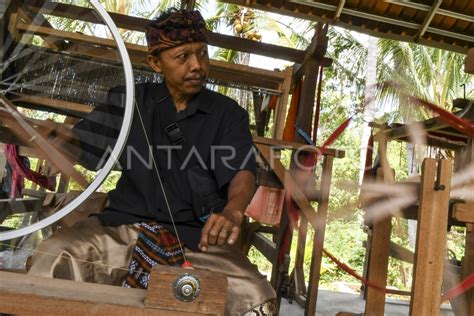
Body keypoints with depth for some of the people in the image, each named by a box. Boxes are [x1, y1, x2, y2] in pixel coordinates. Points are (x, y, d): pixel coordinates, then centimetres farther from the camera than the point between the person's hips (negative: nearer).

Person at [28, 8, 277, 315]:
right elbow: (75, 145, 17)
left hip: (198, 236, -1)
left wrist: (233, 211, -28)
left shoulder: (229, 114, 9)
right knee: (53, 259, -26)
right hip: (125, 225, 2)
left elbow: (243, 172, -5)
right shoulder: (129, 101, 13)